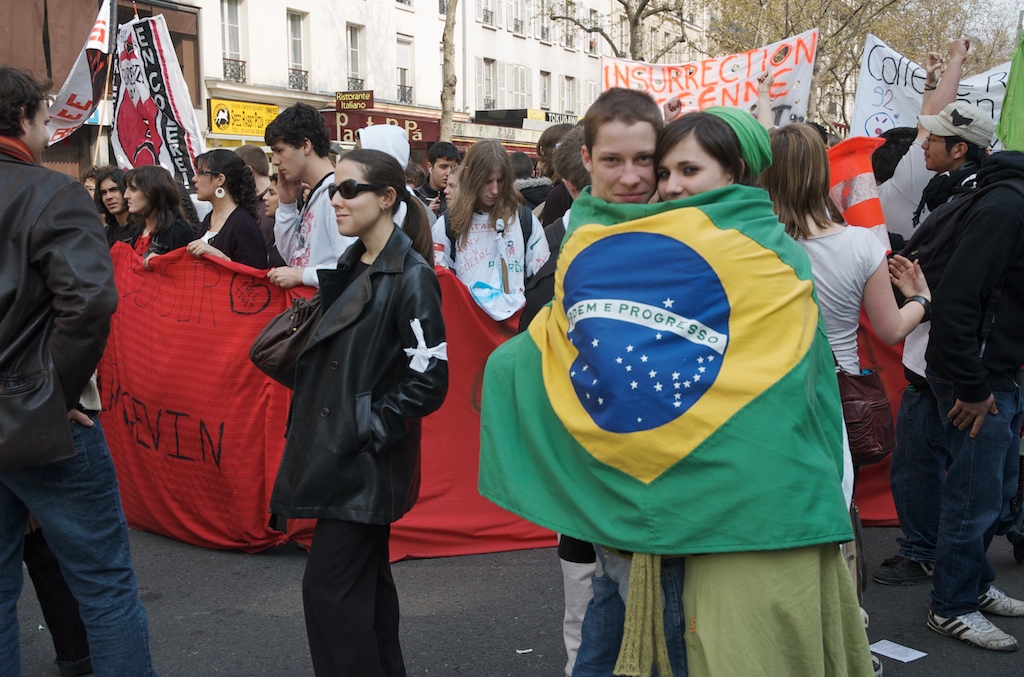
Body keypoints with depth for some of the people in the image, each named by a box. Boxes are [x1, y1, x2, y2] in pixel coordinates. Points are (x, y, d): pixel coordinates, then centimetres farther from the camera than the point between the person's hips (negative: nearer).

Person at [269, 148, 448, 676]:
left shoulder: (411, 277, -15)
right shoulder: (350, 268, 11)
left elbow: (429, 379, -17)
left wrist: (371, 426, -15)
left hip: (367, 462, -9)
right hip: (337, 451, 9)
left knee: (329, 588, -7)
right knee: (365, 580, 17)